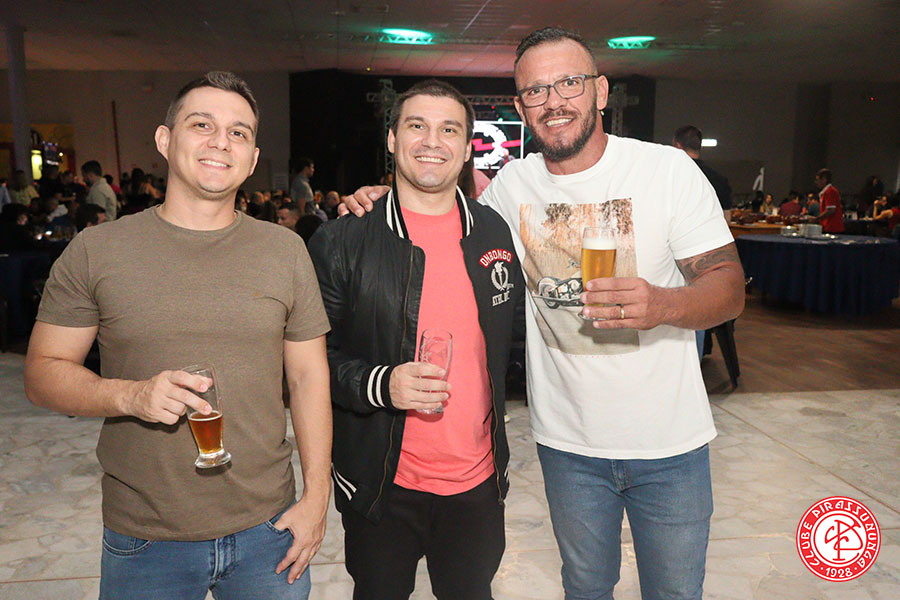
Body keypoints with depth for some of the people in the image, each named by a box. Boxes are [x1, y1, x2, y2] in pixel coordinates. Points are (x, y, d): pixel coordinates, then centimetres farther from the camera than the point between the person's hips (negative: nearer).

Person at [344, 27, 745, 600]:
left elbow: (730, 286, -11)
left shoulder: (669, 169, -9)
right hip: (568, 442, 2)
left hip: (670, 443, -1)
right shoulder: (511, 184, -2)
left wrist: (662, 304, -33)